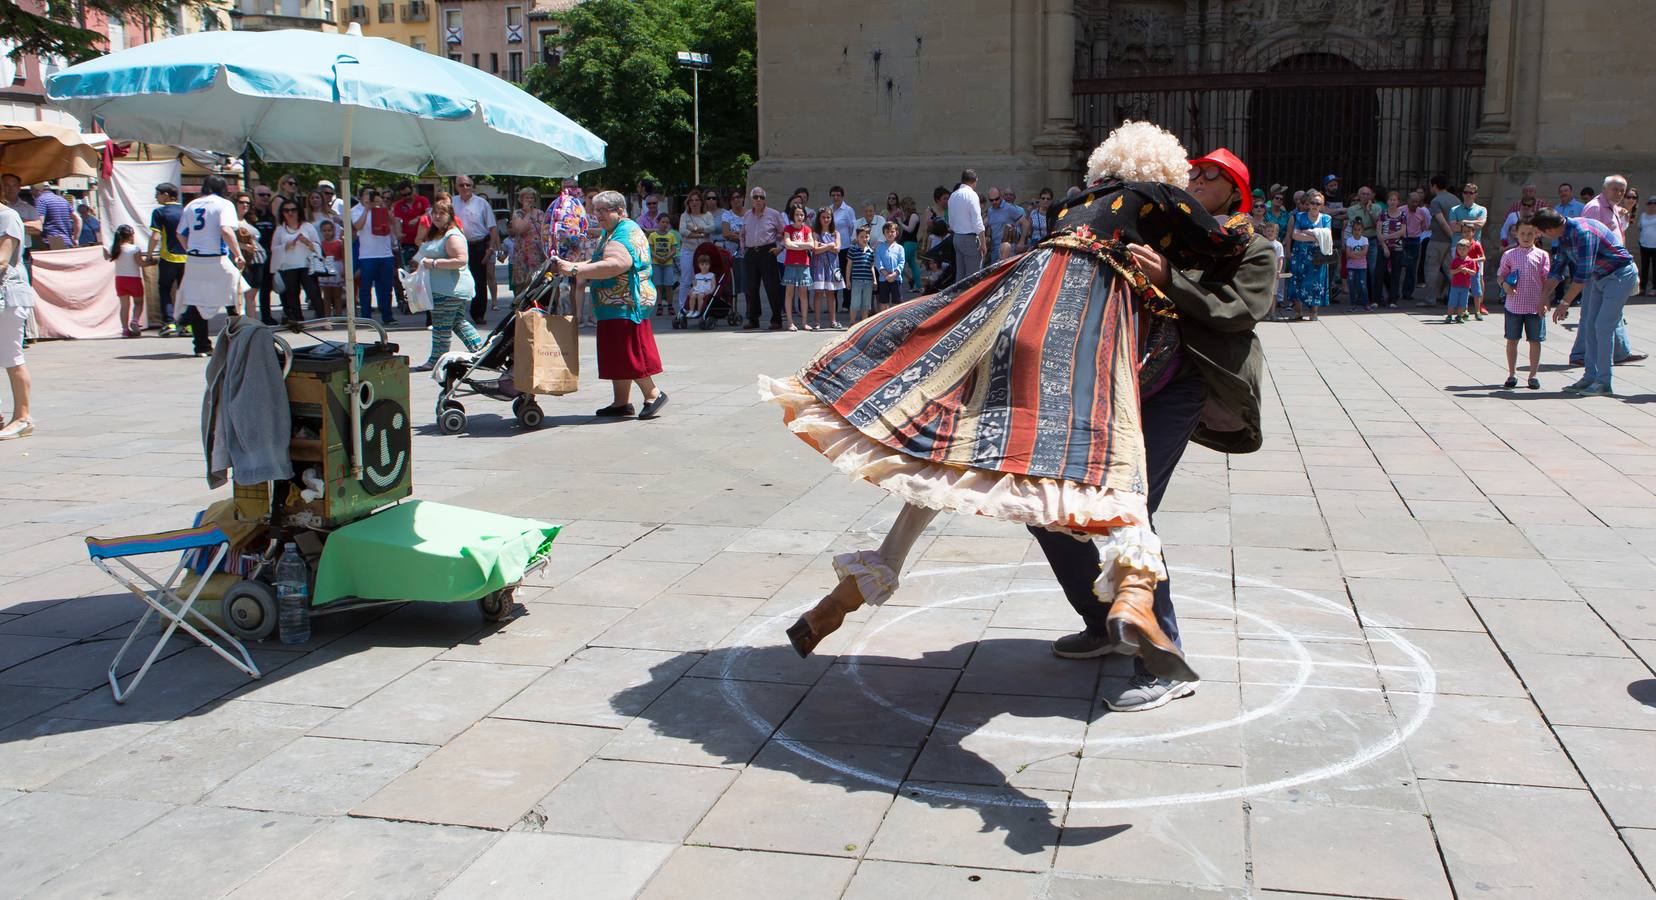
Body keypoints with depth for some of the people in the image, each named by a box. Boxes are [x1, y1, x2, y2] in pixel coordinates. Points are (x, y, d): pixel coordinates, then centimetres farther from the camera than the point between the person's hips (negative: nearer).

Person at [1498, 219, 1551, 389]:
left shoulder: (1542, 255, 2)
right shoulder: (1509, 255, 3)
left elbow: (1546, 280, 2)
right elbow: (1500, 275, 6)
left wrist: (1544, 301, -5)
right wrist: (1504, 284, -16)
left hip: (1535, 306, 0)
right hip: (1513, 305, 0)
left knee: (1535, 340, 6)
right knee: (1512, 340, 7)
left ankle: (1533, 375, 15)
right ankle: (1512, 374, 18)